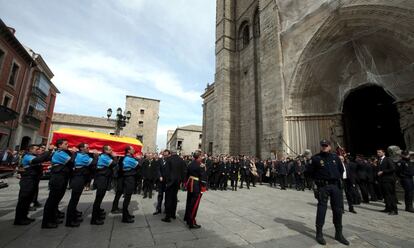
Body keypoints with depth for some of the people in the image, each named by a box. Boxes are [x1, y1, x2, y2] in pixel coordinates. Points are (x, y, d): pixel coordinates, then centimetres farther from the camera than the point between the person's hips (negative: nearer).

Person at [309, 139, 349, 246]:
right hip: (323, 186, -4)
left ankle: (339, 234, 27)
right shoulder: (316, 158, -5)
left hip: (335, 185, 4)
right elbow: (311, 171, 2)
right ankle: (319, 234, 12)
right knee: (321, 209, 0)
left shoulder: (335, 157, 8)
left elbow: (341, 169, 20)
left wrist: (337, 178, 13)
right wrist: (318, 180, 4)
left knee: (338, 209, 11)